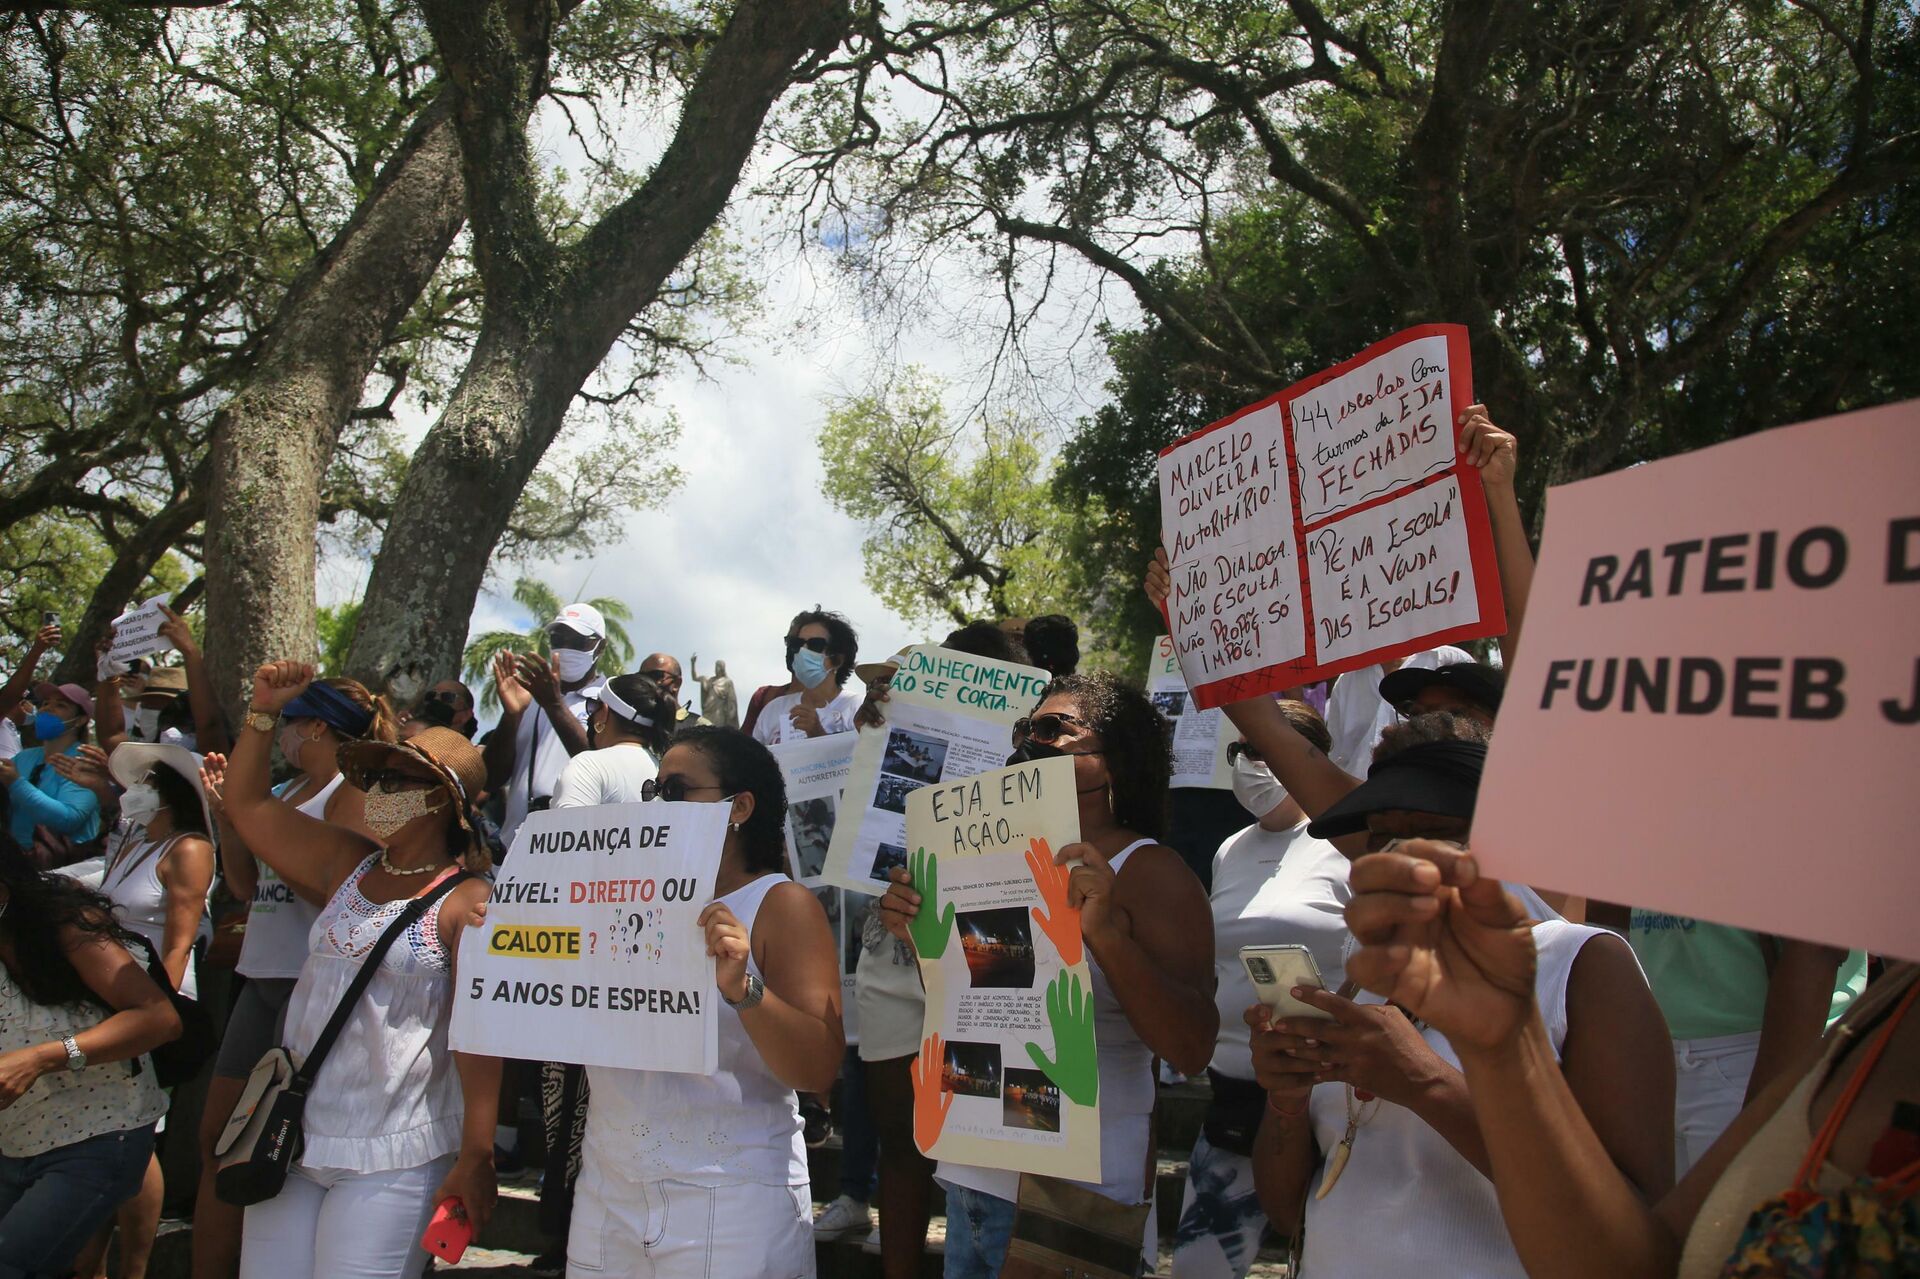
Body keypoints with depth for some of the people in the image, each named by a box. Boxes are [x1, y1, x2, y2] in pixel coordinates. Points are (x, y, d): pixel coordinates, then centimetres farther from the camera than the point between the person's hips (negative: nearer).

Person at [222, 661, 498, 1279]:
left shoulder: (468, 901, -11)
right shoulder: (347, 864, 9)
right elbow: (246, 804, 15)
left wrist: (476, 1158, -17)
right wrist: (264, 712, 4)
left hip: (392, 1160, -6)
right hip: (292, 1136, 7)